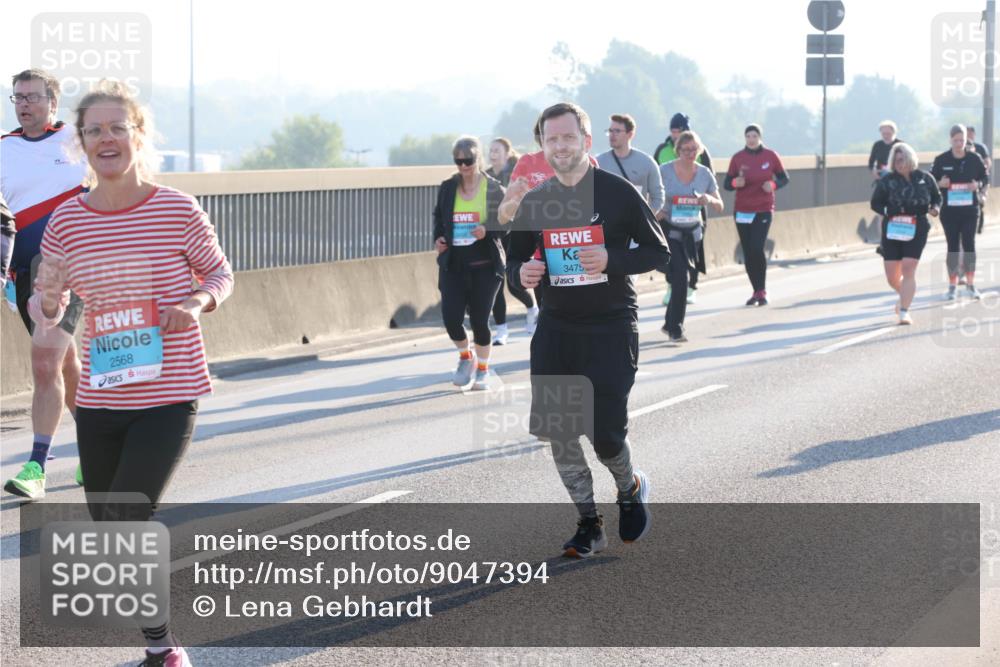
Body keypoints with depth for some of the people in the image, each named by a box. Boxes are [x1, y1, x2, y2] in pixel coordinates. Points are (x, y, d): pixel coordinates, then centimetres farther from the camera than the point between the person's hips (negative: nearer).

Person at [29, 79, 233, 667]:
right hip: (99, 400, 4)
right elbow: (46, 314, 8)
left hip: (169, 398, -4)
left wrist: (199, 300, -14)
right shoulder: (67, 221, 0)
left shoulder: (178, 210, -7)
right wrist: (48, 298, -16)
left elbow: (220, 273, 7)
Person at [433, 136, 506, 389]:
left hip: (485, 265, -2)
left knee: (479, 319, 0)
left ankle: (482, 369, 24)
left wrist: (487, 231, -17)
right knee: (451, 317, -10)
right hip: (453, 264, 2)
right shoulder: (447, 188, 5)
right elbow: (439, 217, 19)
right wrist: (438, 238, 1)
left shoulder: (494, 189, -3)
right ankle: (466, 356, 21)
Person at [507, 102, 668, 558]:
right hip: (556, 328, 4)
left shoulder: (618, 193, -5)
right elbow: (514, 260, 17)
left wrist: (611, 259, -19)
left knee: (606, 434, -9)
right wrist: (521, 274, -7)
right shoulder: (534, 202, 7)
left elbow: (659, 252, -1)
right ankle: (589, 524, 14)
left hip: (611, 327, -4)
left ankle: (630, 489, 25)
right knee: (556, 430, -2)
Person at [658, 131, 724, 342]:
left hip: (692, 232, 4)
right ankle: (676, 329, -6)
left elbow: (719, 207, 7)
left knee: (678, 278, 10)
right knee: (680, 277, -14)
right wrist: (657, 212, -22)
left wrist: (710, 199, -15)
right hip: (669, 230, -4)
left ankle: (670, 324, 26)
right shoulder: (665, 171, -7)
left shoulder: (704, 174, 3)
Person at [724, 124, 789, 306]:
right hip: (742, 211, 2)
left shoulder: (770, 156, 0)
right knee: (747, 252, 3)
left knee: (757, 248, -16)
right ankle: (757, 291, 12)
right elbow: (727, 184, 3)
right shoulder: (737, 158, 2)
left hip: (763, 210, -2)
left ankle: (762, 291, -6)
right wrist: (735, 182, -20)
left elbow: (784, 179, 7)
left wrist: (773, 184, -14)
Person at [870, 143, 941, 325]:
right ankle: (905, 295, 39)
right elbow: (875, 203, 3)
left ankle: (904, 310, -9)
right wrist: (887, 213, -16)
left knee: (908, 269, -15)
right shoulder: (886, 181, -1)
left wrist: (935, 208, -7)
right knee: (892, 277, 5)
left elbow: (937, 197, 14)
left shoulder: (925, 178, 2)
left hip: (917, 230, -1)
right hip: (892, 230, 1)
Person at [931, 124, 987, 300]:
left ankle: (970, 284, 8)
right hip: (949, 210, 0)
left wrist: (978, 184, -12)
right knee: (952, 246, 4)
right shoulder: (941, 160, -3)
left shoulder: (974, 158, -1)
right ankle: (952, 285, 12)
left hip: (970, 208, 0)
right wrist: (940, 184, -17)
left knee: (969, 244, -2)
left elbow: (984, 177, 8)